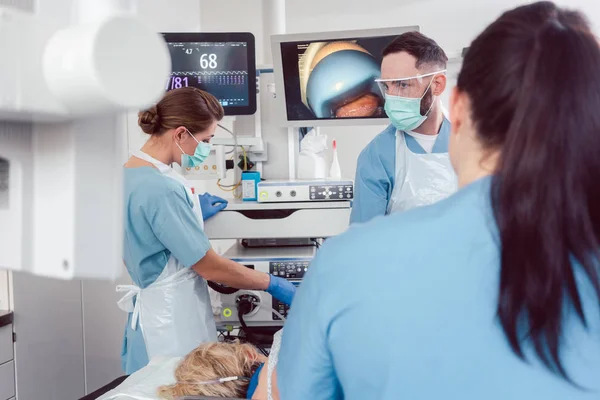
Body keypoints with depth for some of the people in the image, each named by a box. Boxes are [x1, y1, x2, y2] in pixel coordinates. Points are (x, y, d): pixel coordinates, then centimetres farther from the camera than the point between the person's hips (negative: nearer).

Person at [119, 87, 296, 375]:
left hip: (152, 305, 9)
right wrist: (273, 284, -10)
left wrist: (190, 212, 19)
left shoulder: (130, 173, 3)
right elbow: (209, 266, -20)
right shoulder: (162, 189, -25)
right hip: (172, 319, -9)